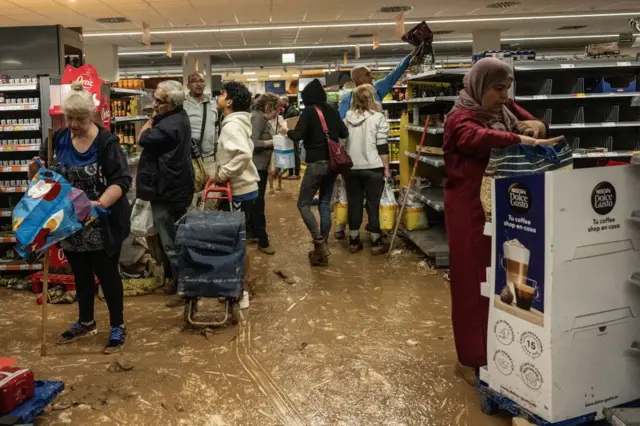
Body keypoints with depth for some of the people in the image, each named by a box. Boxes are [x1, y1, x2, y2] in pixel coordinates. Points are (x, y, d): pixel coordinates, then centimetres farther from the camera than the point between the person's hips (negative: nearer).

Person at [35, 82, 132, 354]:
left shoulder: (106, 142, -15)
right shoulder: (58, 139, 1)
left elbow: (122, 180, -20)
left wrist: (101, 203, -35)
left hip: (103, 225, -5)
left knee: (107, 275, 5)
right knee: (81, 275, 18)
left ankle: (118, 327, 20)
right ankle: (86, 322, 36)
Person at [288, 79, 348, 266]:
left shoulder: (309, 111, -9)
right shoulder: (332, 111, 8)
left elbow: (297, 136, -16)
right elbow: (345, 133, 16)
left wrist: (287, 131, 5)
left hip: (316, 164, -6)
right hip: (333, 162, 6)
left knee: (303, 204, 3)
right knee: (325, 204, 11)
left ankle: (320, 243, -10)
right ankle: (322, 249, 14)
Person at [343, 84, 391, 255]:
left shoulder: (348, 117, 7)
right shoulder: (378, 117, -6)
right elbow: (382, 146, -8)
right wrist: (386, 167, -2)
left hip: (351, 167, 4)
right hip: (372, 168, -4)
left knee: (354, 204, 11)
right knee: (373, 205, 3)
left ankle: (354, 242, 17)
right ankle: (376, 243, 9)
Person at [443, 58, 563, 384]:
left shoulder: (506, 109, 13)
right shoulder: (460, 119, -10)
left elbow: (536, 126, 17)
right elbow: (481, 138, -30)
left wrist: (535, 127, -7)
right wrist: (524, 141, -44)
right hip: (470, 209, -7)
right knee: (474, 281, -1)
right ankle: (470, 359, 10)